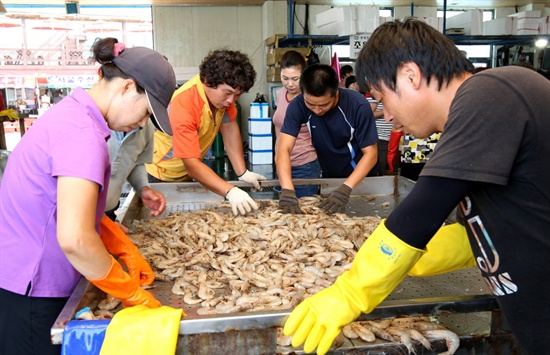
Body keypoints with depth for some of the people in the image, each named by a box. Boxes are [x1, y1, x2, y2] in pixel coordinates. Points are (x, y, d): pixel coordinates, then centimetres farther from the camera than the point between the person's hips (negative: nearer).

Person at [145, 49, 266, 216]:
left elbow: (229, 127, -8)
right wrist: (230, 191, -46)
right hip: (160, 174, -6)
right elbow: (192, 164, -37)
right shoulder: (183, 104, -34)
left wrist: (243, 173, -15)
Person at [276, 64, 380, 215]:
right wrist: (287, 190, -43)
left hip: (361, 177, -2)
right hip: (328, 177, 2)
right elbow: (284, 150, -27)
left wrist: (346, 188, -35)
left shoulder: (358, 105, -27)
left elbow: (370, 154, -22)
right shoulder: (298, 105, -22)